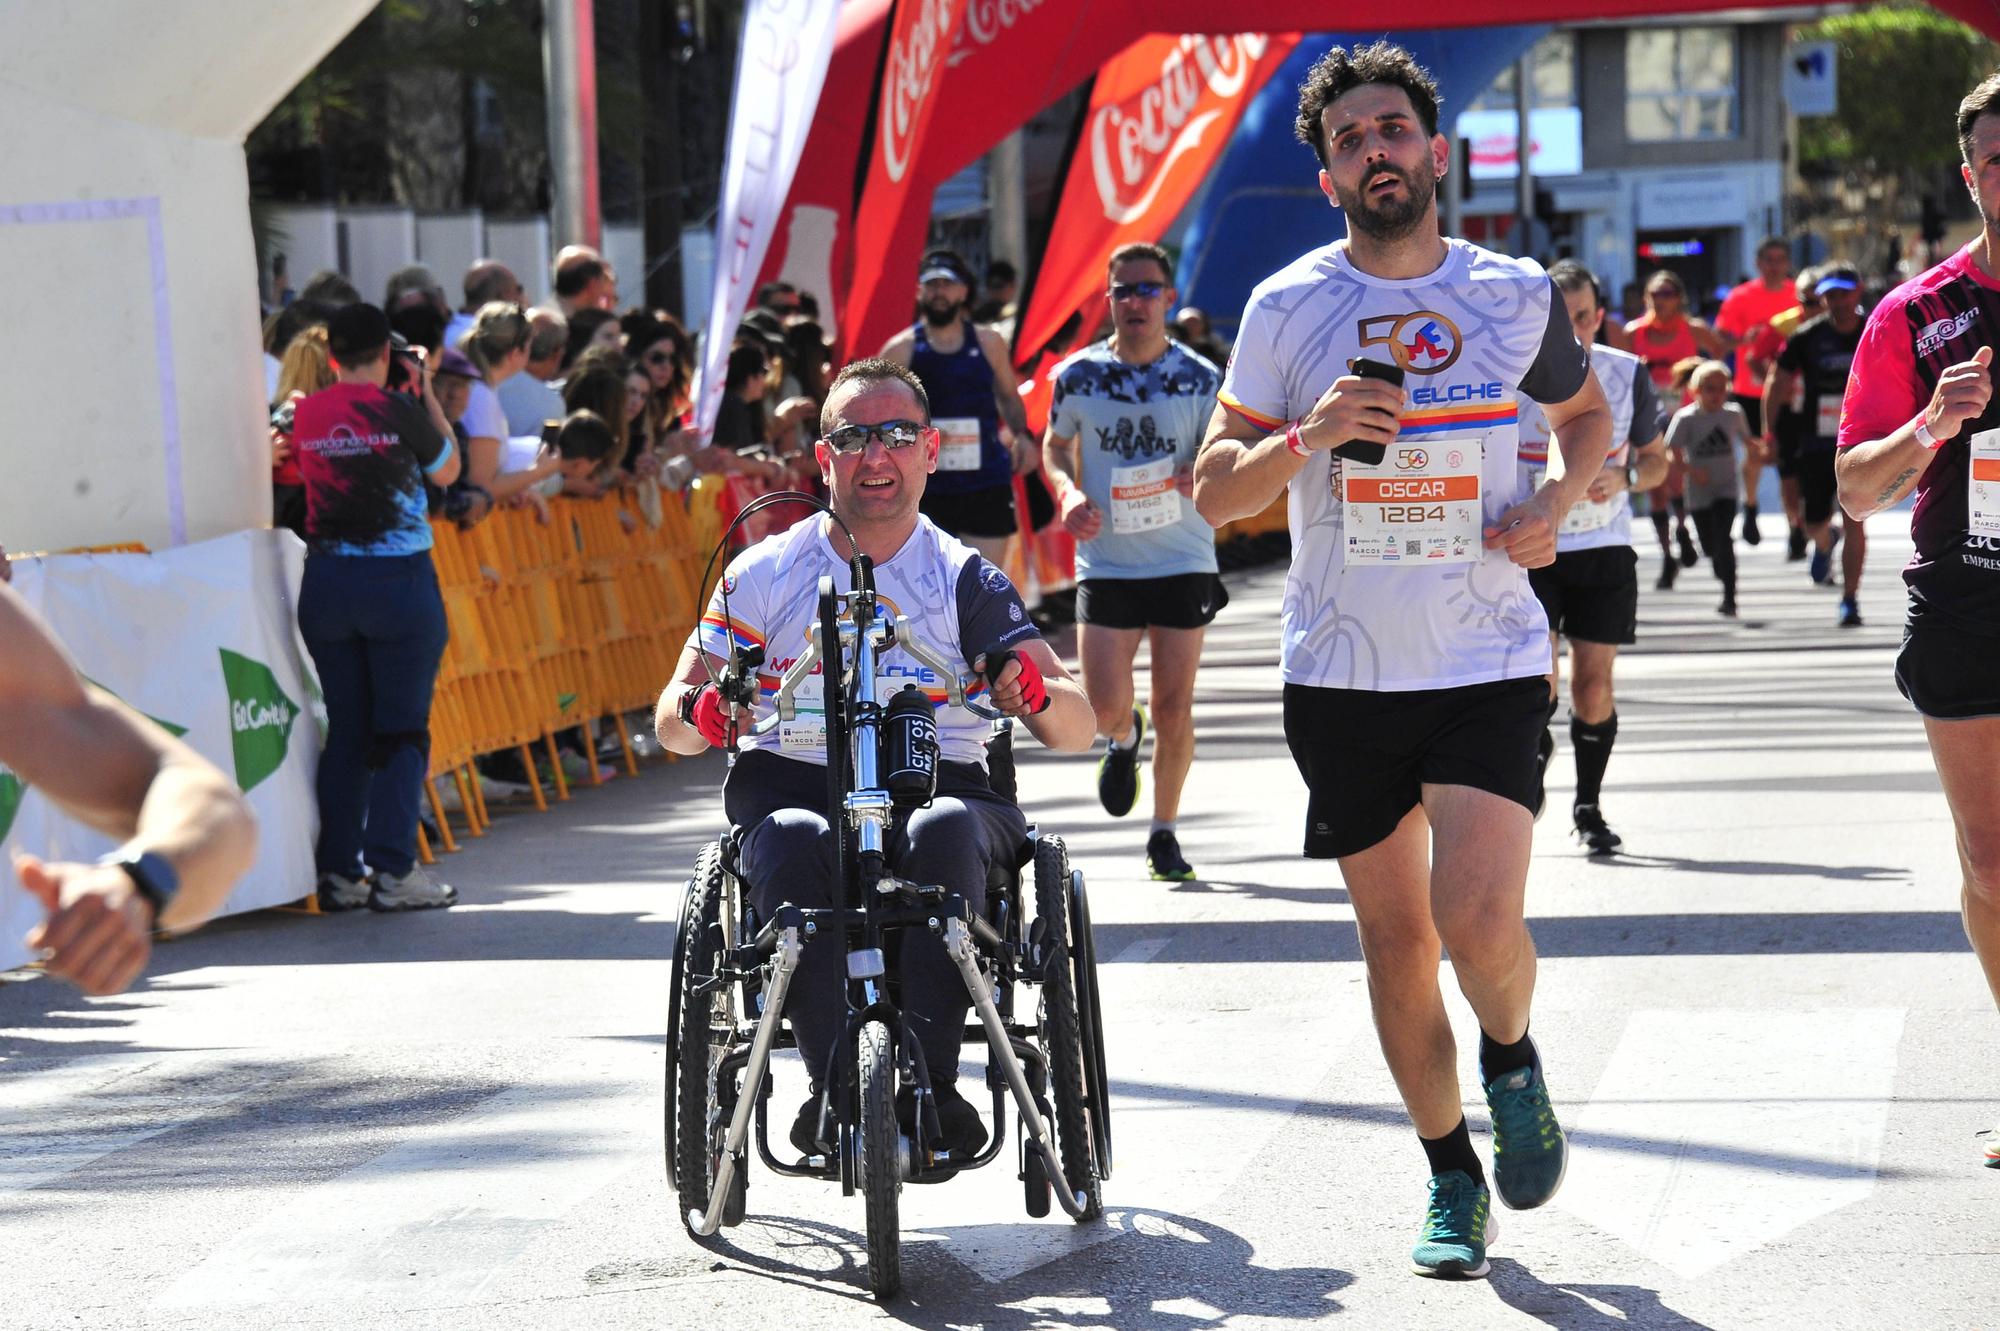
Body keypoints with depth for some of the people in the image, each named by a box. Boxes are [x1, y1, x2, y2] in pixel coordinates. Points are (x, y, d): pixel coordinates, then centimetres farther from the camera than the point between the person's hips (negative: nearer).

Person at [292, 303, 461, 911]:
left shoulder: (307, 415, 3)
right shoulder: (399, 410, -9)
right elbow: (448, 470, 7)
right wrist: (427, 392, 14)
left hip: (326, 581, 4)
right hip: (398, 580, -4)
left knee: (343, 729, 10)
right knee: (402, 727, 1)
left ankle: (338, 872, 10)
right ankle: (392, 870, -4)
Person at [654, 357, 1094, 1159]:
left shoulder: (965, 581, 11)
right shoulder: (765, 574, 12)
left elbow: (1078, 729, 3)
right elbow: (671, 721, 10)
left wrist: (1036, 695, -22)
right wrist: (701, 714, -15)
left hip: (938, 785, 0)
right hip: (794, 784, 0)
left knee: (945, 829, -36)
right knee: (793, 841, -36)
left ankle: (929, 1085, -38)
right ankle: (835, 1086, -38)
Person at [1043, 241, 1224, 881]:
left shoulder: (1200, 379, -2)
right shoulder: (1078, 375, 0)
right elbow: (1055, 446, 15)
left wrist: (1204, 476, -21)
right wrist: (1067, 492, -5)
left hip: (1183, 564, 0)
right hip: (1105, 565, 1)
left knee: (1174, 710, 0)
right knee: (1106, 707, -6)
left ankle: (1164, 833, 17)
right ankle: (1124, 740, 32)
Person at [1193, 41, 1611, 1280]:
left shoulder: (1518, 294, 2)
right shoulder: (1286, 308, 0)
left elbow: (1588, 413, 20)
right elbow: (1214, 490, 2)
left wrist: (1557, 503, -1)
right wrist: (1306, 436, -17)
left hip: (1490, 664, -1)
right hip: (1344, 673, 1)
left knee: (1479, 919, -17)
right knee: (1396, 937, 7)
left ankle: (1514, 1058, 16)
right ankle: (1453, 1181, 24)